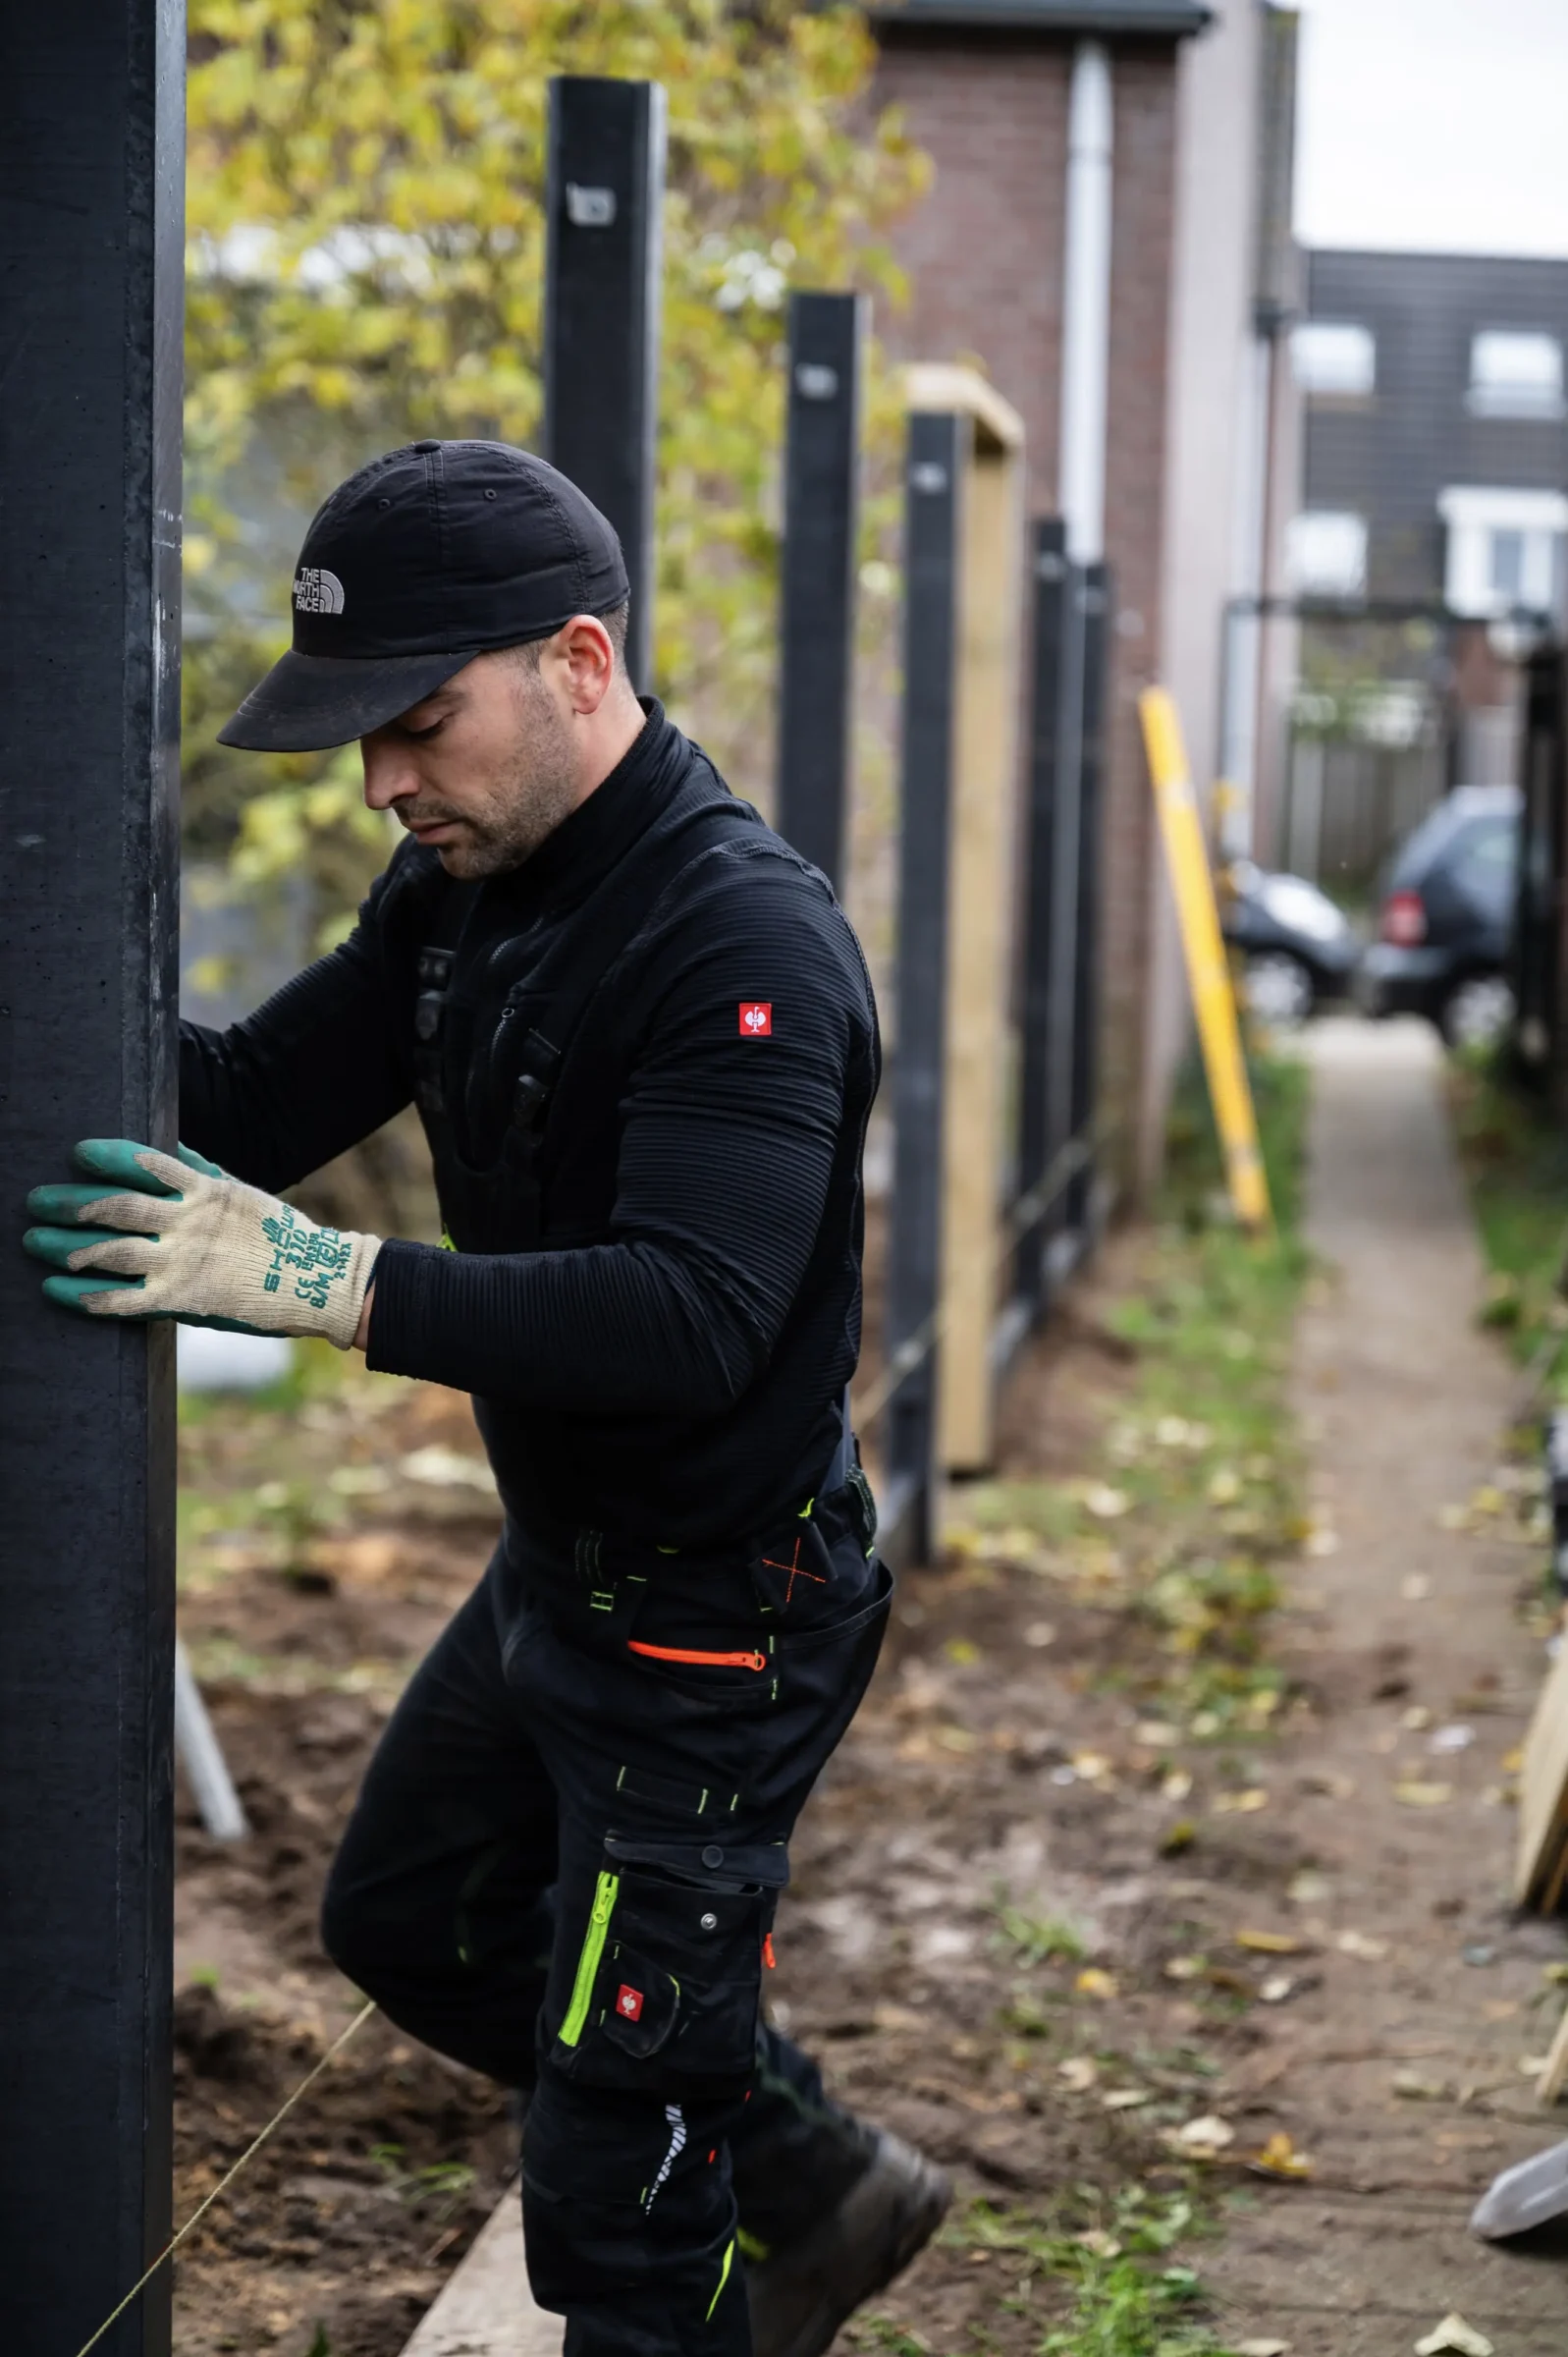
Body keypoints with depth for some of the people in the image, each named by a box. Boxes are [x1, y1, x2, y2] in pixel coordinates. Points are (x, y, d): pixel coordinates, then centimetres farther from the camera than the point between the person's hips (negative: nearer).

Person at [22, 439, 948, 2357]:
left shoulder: (747, 943, -27)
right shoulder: (462, 889, 2)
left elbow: (695, 1314, -38)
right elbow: (254, 1100, 1)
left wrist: (330, 1287, -44)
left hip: (714, 1616, -10)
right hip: (559, 1561, 10)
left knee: (618, 2161, -2)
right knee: (408, 1921, 26)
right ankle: (818, 2189, 39)